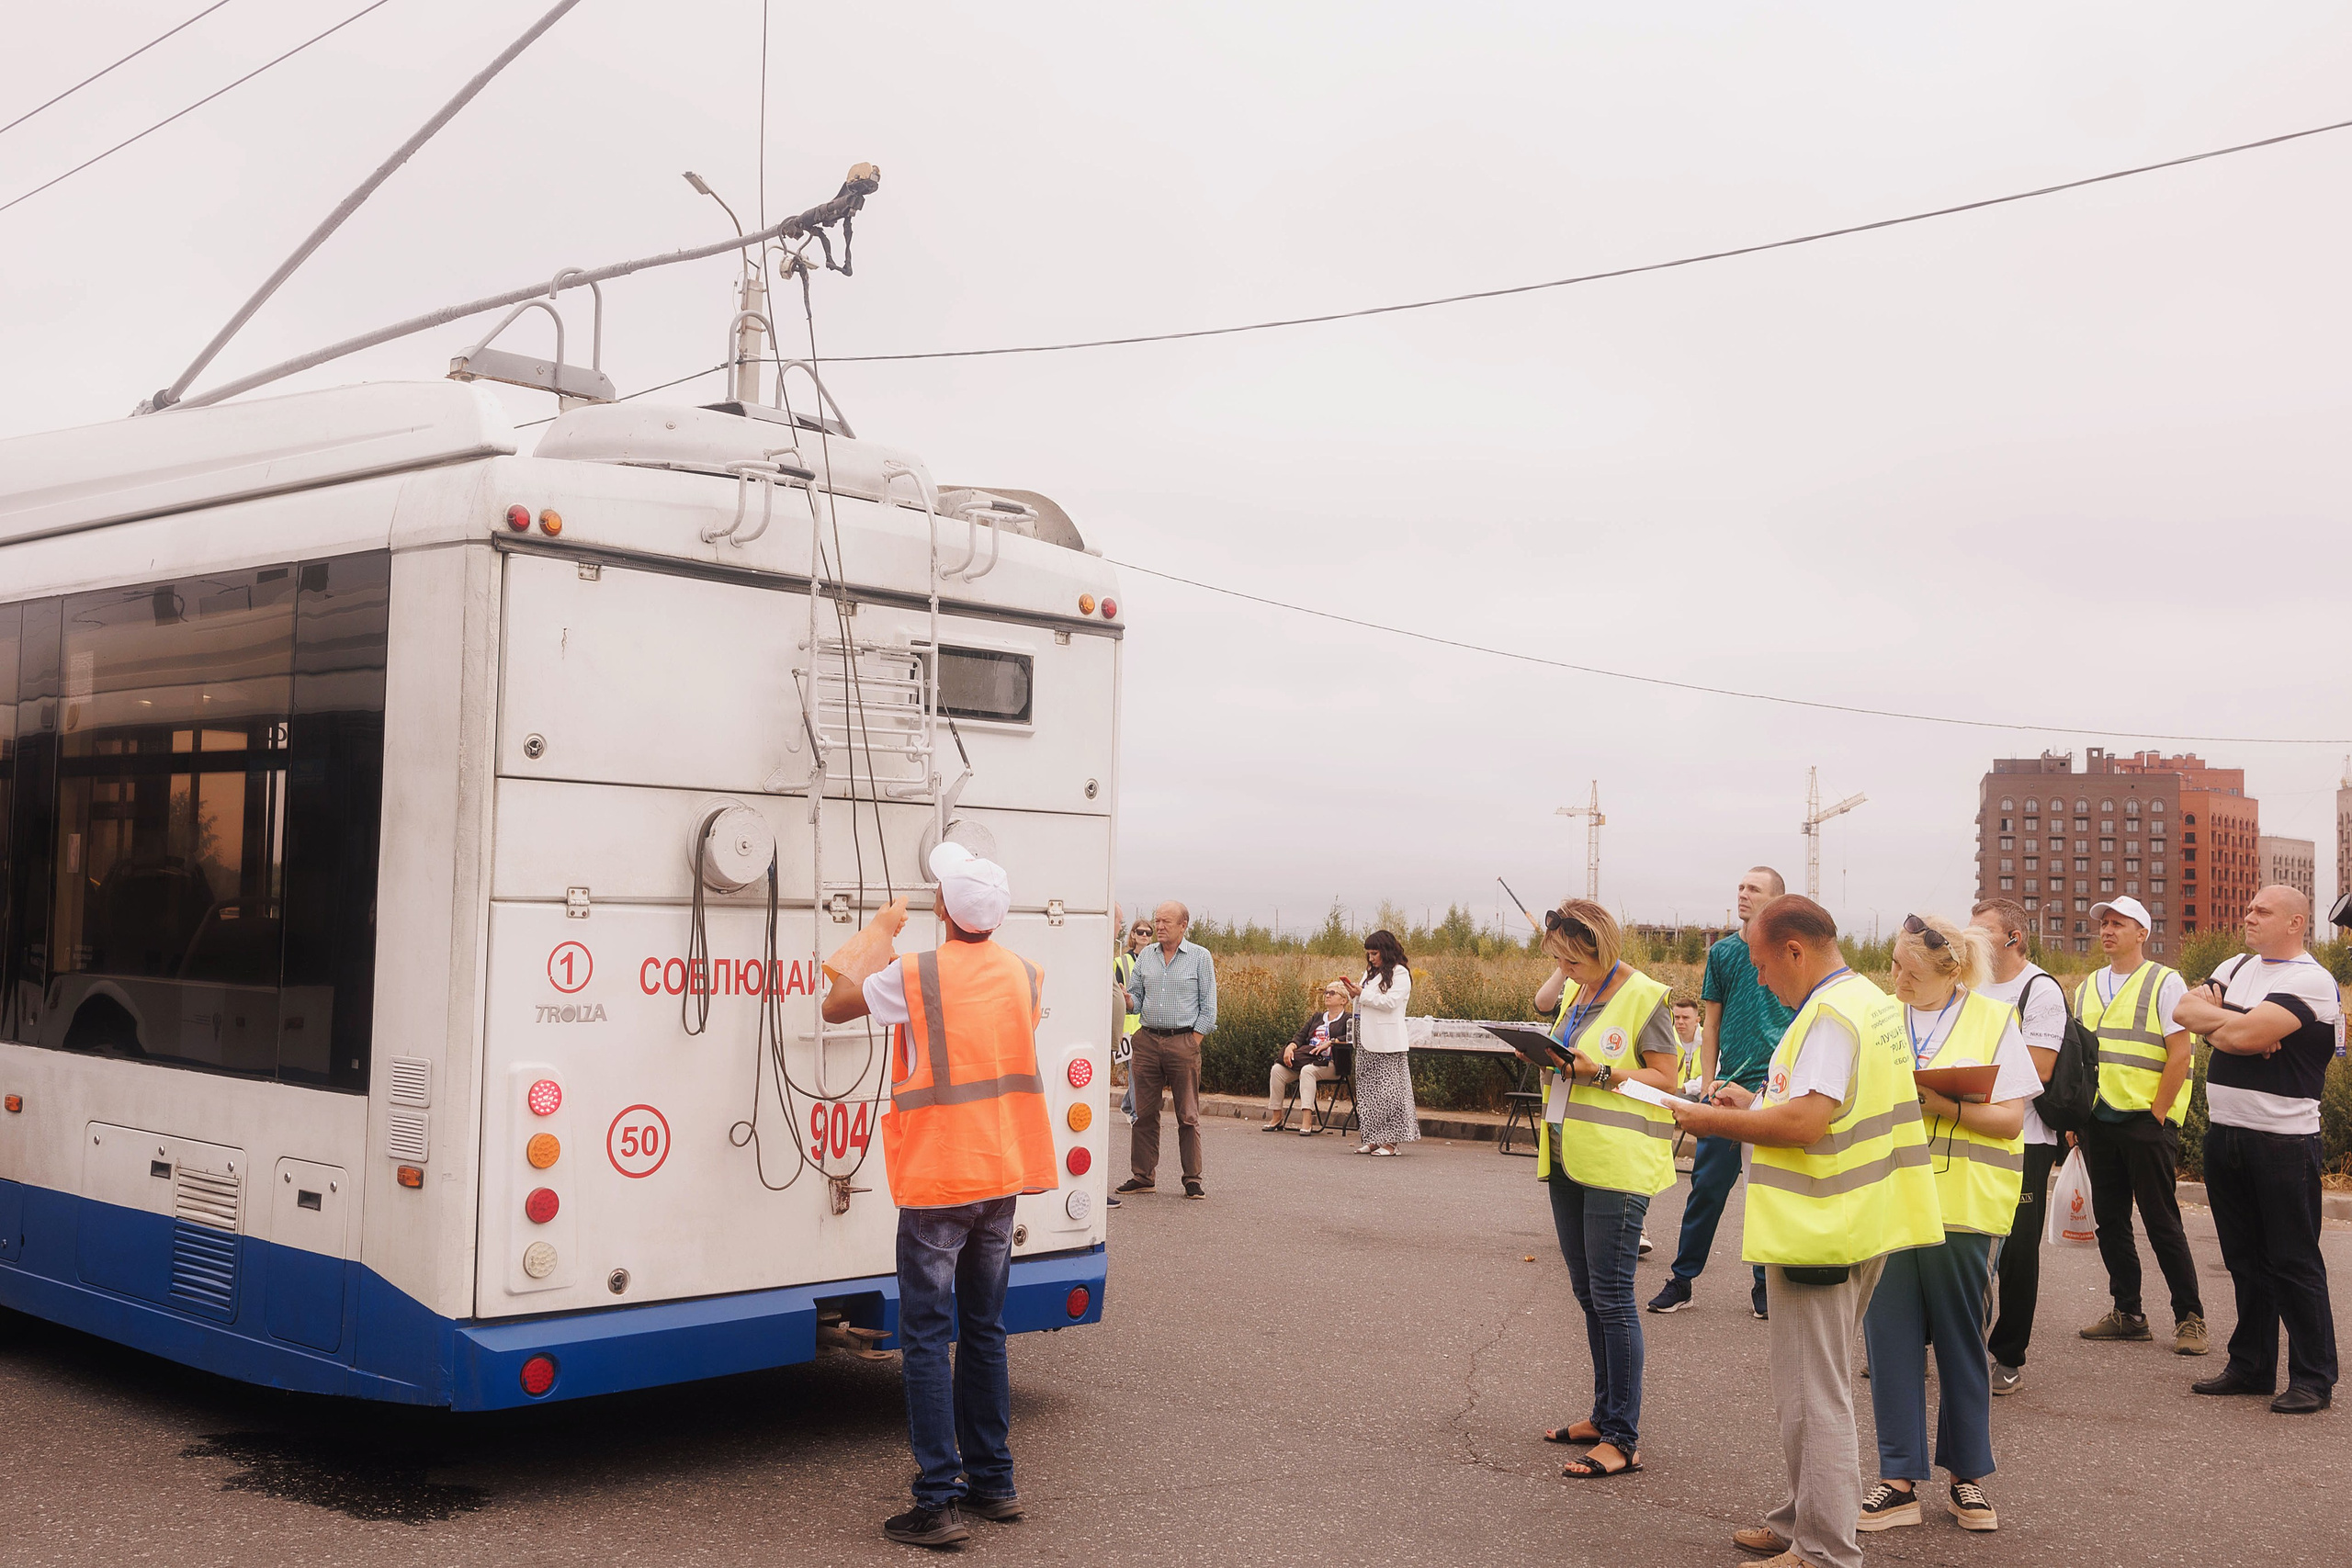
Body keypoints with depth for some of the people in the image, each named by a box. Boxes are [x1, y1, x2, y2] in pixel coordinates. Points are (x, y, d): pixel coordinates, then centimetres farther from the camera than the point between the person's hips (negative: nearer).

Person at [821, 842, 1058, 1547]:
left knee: (927, 1338, -1)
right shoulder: (1024, 975, 2)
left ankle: (939, 1502, -3)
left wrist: (883, 939, 13)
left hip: (937, 1182, -6)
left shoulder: (915, 975, -14)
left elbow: (835, 1006, 1)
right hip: (1002, 1177, 6)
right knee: (984, 1330, 17)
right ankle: (992, 1482, 23)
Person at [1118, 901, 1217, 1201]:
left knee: (1188, 1115, -1)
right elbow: (1136, 999, 16)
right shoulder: (1145, 956, 12)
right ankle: (1144, 1176, 11)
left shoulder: (1200, 957, 1)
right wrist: (1125, 997, -7)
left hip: (1183, 1041, -3)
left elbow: (1208, 1006, 0)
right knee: (1144, 1112, 4)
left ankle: (1192, 1179, 5)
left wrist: (1192, 1041, -6)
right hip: (1147, 1039, 4)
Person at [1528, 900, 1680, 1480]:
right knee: (1588, 1294, 14)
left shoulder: (1643, 996, -10)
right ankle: (1605, 1415, 25)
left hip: (1617, 1167, -8)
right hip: (1567, 1160, 8)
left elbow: (1665, 1080, -11)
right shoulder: (1575, 991, 13)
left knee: (1610, 1297, -7)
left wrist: (1600, 1071, -20)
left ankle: (1622, 1441, -4)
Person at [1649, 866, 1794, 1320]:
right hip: (1728, 1086, 2)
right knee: (1708, 1184, 2)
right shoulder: (1722, 952, 9)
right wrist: (1707, 1083, 2)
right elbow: (1712, 1025, 11)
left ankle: (1765, 1284, 17)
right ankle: (1681, 1279, 10)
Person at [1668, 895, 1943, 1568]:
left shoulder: (1829, 1014, -20)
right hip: (1860, 1225, 11)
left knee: (1814, 1398, -3)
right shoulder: (1874, 1002, 13)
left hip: (1817, 1232, -11)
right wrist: (1756, 1104, 15)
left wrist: (1715, 1121, -16)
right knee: (1819, 1390, 20)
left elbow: (1805, 1122, -28)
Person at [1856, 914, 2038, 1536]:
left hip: (1961, 1205, -2)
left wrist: (1947, 1108, -18)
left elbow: (2010, 1118, -4)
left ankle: (1967, 1476, 19)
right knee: (1890, 1337, 2)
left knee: (1960, 1340, 7)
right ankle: (1899, 1480, 8)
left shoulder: (1993, 1020, 1)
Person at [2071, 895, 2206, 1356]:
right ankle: (2127, 1314, 18)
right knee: (2110, 1222, 9)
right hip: (2098, 1122, 6)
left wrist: (2156, 1114, -13)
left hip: (2146, 1121, -6)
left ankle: (2189, 1318, 5)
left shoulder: (2165, 983, -4)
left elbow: (2179, 1055, -9)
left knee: (2162, 1223, -4)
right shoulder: (2087, 989, 14)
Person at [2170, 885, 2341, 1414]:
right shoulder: (2235, 969, 13)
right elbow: (2185, 1010, 2)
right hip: (2225, 1134, 7)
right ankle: (2251, 1367, 23)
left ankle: (2314, 1379, 7)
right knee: (2245, 1257, 14)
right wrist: (2233, 1023, -12)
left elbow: (2246, 1035, -23)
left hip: (2283, 1143, -7)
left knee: (2293, 1262, -2)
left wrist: (2216, 1024, -3)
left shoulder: (2311, 982, -12)